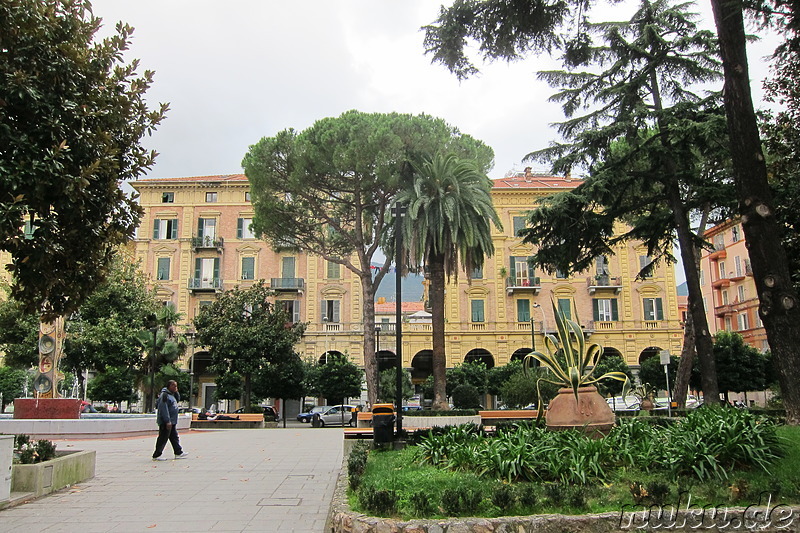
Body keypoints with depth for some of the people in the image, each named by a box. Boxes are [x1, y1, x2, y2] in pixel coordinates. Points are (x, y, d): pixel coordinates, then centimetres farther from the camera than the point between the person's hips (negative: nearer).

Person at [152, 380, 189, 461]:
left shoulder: (172, 394, 14)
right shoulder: (164, 395, -16)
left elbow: (178, 400, 26)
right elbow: (164, 408, -21)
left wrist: (176, 392, 6)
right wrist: (167, 421, -25)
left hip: (172, 422, 10)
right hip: (165, 422, -10)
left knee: (175, 437, 14)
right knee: (163, 438, -3)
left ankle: (178, 453, 20)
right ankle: (156, 455, 5)